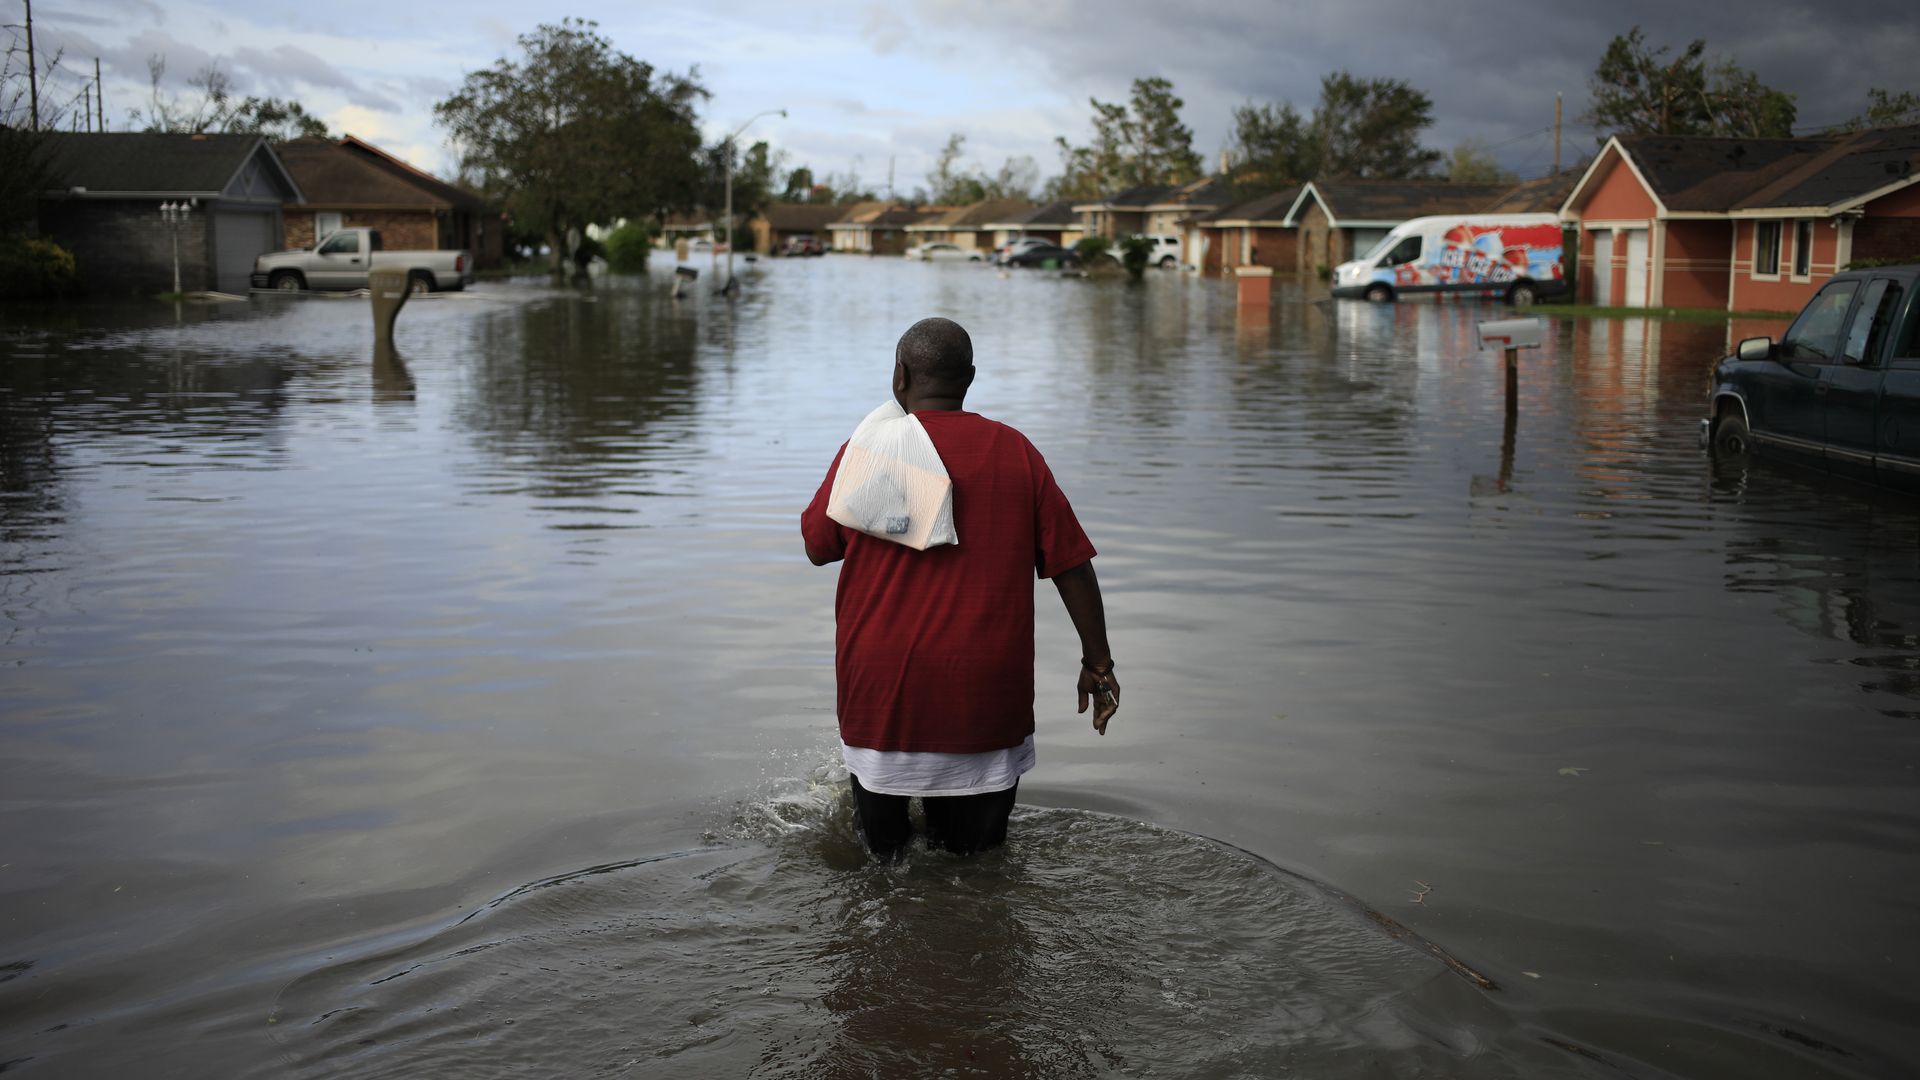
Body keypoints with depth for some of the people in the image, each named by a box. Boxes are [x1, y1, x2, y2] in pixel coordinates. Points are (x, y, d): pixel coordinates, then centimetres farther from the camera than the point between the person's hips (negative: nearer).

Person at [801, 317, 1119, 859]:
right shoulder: (1015, 452, 1)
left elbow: (817, 546, 11)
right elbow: (1071, 565, 2)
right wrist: (1098, 664, 10)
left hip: (882, 688, 0)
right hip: (986, 692, 1)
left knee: (880, 855, 15)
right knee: (977, 860, 5)